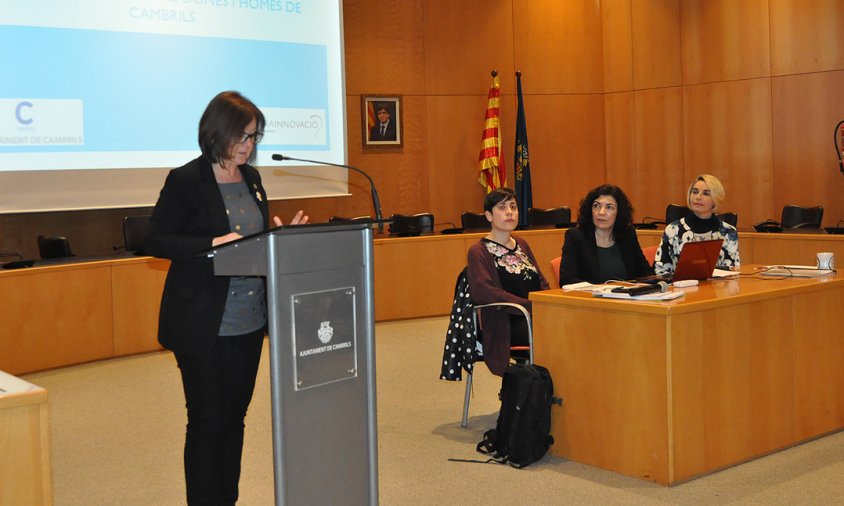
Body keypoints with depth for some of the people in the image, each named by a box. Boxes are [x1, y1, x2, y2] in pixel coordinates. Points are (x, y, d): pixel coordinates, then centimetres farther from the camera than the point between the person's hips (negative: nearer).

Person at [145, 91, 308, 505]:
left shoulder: (251, 178, 11)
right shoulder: (186, 180, -10)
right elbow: (155, 241, -12)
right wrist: (214, 244, -23)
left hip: (249, 322, 7)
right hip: (203, 326, -6)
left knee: (235, 415, 14)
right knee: (207, 420, 0)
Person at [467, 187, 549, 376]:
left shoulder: (521, 245, 22)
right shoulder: (479, 252, 0)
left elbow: (542, 283, 22)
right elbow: (482, 291, -16)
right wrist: (532, 306, -22)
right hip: (506, 325, -7)